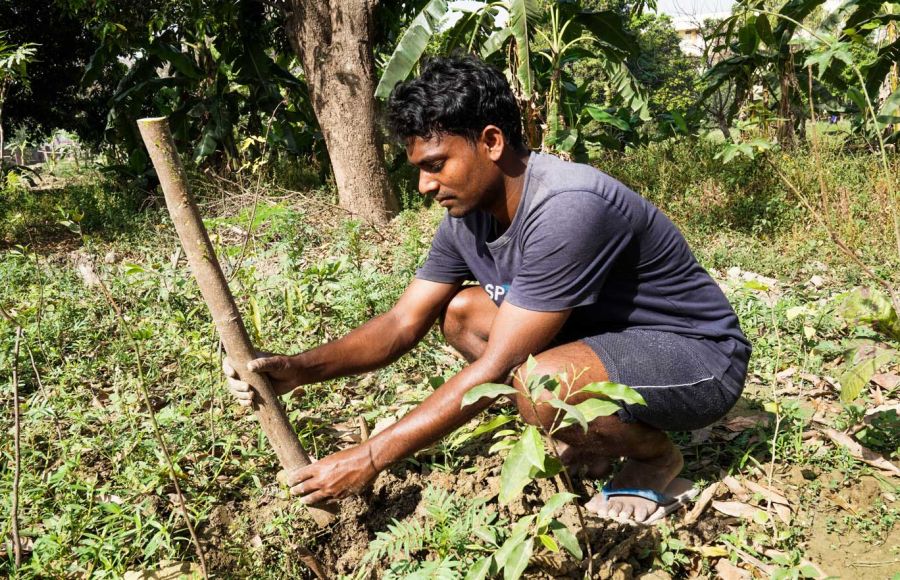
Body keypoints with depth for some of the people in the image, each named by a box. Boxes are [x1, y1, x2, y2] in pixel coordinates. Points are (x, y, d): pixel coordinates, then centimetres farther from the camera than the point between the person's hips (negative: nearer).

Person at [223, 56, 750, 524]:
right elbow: (403, 324, 0)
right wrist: (299, 369, -16)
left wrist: (370, 458, -26)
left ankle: (655, 456, -1)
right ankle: (597, 436, 8)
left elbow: (495, 368, -30)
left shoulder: (567, 209, -32)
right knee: (459, 312, 0)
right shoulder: (469, 213, -5)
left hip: (698, 356, -8)